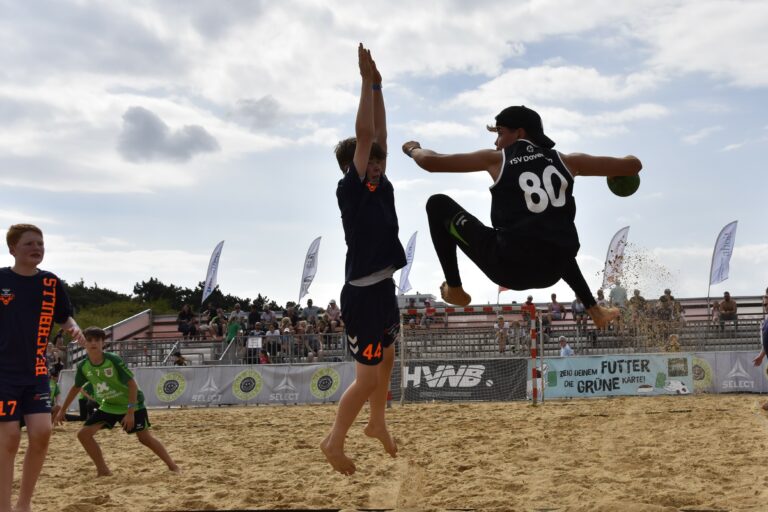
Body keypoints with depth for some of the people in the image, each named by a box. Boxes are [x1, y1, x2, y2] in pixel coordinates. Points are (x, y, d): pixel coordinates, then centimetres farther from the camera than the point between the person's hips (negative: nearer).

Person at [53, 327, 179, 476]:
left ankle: (173, 466, 9)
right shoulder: (83, 367, -10)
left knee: (145, 438, -6)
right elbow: (76, 388, 9)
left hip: (131, 404, -5)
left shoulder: (114, 360, -25)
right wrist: (62, 411, 13)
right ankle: (103, 470, 1)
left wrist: (130, 412, -27)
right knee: (84, 434, -8)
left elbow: (132, 384, -23)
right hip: (108, 406, 5)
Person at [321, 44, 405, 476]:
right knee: (368, 377, -2)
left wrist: (377, 87, 5)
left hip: (384, 288, 9)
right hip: (363, 294, -9)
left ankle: (377, 425, 40)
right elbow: (364, 136, -19)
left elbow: (379, 136, 9)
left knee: (387, 361, 21)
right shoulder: (350, 191, -14)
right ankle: (334, 441, 13)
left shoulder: (381, 188, 7)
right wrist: (369, 81, -15)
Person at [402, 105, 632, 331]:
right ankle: (594, 310, 38)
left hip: (508, 268, -5)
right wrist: (628, 161, 39)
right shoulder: (565, 161, 9)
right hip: (552, 272, 5)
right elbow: (633, 166, 14)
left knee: (438, 205, 12)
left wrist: (412, 149, 28)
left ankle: (454, 290, 16)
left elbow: (431, 162, 6)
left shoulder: (496, 159, 3)